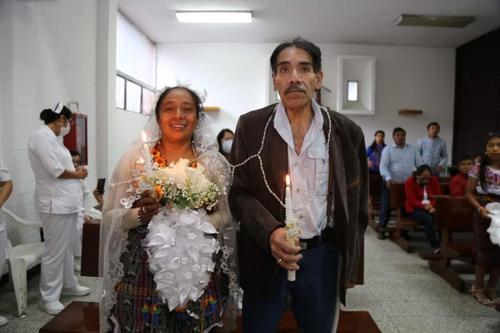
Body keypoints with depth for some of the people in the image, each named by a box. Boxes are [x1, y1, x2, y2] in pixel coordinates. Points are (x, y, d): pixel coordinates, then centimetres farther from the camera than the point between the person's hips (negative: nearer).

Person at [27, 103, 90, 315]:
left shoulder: (52, 138, 16)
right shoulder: (42, 136, -14)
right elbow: (54, 170, -21)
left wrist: (75, 172, 1)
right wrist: (77, 174, -5)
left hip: (67, 202, 10)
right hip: (55, 203, -10)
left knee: (66, 248, 19)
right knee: (54, 252, -1)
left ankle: (68, 285, 33)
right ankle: (48, 298, 11)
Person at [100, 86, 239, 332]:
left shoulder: (214, 163, 0)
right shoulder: (135, 157, -2)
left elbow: (226, 216, 2)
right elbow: (110, 216, 1)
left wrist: (196, 225, -16)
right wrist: (140, 214, -19)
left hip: (198, 271, 1)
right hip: (142, 271, 0)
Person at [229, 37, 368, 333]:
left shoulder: (347, 131, -1)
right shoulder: (251, 126, -4)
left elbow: (357, 200, 7)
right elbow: (239, 192, -5)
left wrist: (350, 257, 8)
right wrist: (270, 233, -21)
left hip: (323, 253, 2)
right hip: (265, 254, -1)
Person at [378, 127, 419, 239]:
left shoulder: (412, 149, 10)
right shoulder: (388, 149, -2)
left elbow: (418, 164, 12)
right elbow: (383, 166, -11)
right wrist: (388, 178, -25)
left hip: (408, 184, 4)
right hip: (391, 183, -4)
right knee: (386, 207, -1)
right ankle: (381, 229, 10)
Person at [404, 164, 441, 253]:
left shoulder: (434, 180, 5)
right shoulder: (410, 181, -7)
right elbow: (412, 200, -13)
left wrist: (432, 206, -19)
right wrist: (424, 206, -29)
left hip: (432, 208, 4)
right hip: (415, 209, -3)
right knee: (428, 219, -35)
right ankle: (435, 246, -33)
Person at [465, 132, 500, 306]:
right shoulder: (479, 168, -6)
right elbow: (469, 192, -4)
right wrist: (480, 208, -18)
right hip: (485, 213, -2)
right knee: (485, 251, 3)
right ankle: (478, 288, 21)